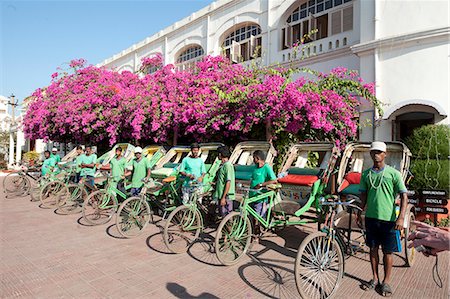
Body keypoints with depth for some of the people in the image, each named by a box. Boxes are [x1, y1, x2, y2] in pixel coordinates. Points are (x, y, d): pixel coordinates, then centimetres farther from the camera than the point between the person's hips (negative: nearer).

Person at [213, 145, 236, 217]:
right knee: (222, 215, 16)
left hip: (226, 197, -10)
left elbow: (228, 182, -21)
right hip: (221, 195, 10)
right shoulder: (222, 165, 14)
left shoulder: (227, 165, -16)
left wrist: (223, 197, -22)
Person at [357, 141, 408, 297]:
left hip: (388, 219, -3)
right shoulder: (366, 174, 4)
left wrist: (401, 217, -17)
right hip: (371, 217, 3)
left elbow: (404, 196, -8)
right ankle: (375, 278, 29)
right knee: (373, 249, 13)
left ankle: (386, 282, 25)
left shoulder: (393, 173, -6)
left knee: (387, 252, 8)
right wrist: (359, 213, 8)